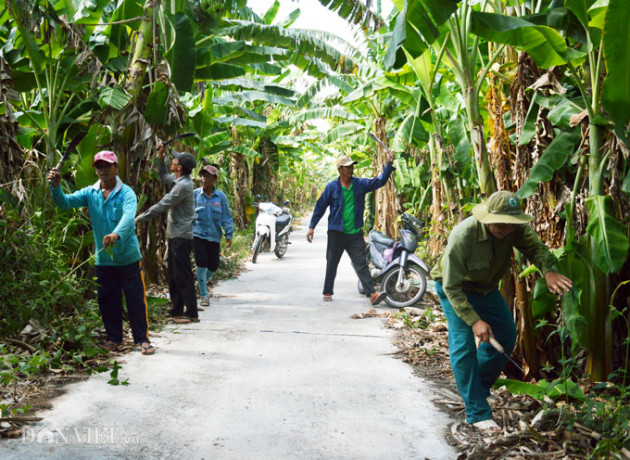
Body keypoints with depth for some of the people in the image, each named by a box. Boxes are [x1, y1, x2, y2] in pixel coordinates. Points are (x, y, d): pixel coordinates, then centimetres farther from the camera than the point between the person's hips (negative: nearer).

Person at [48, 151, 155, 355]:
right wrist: (55, 187, -27)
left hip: (128, 256, -4)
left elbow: (128, 216, -28)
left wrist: (117, 234, -47)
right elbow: (65, 202, -6)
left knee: (136, 298, 1)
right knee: (107, 300, 12)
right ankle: (114, 337, 28)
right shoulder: (90, 193, 3)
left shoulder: (126, 193, -10)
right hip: (103, 258, 4)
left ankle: (142, 339, 11)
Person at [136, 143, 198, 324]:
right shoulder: (178, 180, 12)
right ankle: (177, 310, 22)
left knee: (183, 276, -7)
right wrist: (160, 156, 20)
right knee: (173, 275, 15)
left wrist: (140, 218, -12)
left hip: (181, 237, -10)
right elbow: (163, 175, 33)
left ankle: (191, 313, -4)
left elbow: (162, 206, -19)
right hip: (175, 235, 10)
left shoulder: (183, 185, -18)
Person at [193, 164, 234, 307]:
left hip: (214, 236, 2)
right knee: (201, 263, -9)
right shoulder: (195, 194, 0)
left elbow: (226, 217, 6)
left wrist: (229, 234, 0)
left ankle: (203, 282, 37)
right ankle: (204, 295, 2)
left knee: (213, 265, 6)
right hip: (198, 235, -2)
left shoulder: (221, 197, 4)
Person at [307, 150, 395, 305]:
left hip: (355, 233, 1)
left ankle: (372, 294, -11)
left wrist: (389, 164, -10)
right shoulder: (332, 187, -2)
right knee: (332, 264, 10)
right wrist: (311, 227, 1)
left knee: (361, 264, -4)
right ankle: (327, 292, 25)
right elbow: (320, 206, 2)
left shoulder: (360, 184, 5)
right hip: (336, 233, -1)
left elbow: (380, 181, 2)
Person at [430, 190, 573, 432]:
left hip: (487, 288, 6)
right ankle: (477, 412, -11)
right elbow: (452, 287, -33)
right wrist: (474, 321, -39)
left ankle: (480, 386, 29)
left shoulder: (515, 228, -22)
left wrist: (548, 270, -48)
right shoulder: (462, 235, -38)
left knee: (506, 335, 8)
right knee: (463, 344, -16)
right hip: (454, 288, -6)